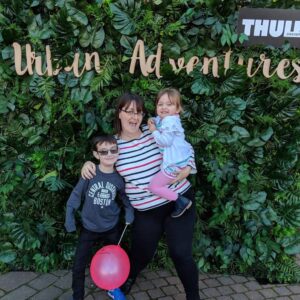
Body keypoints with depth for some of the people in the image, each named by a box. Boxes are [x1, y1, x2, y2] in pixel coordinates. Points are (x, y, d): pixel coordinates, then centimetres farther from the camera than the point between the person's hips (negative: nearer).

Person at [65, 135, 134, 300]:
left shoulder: (119, 178, -13)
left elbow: (125, 197, 5)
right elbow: (76, 196, -10)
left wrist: (129, 214, -6)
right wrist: (69, 220, -7)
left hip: (111, 227, 2)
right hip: (89, 228, -2)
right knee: (79, 266, 2)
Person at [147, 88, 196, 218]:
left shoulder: (169, 121, -21)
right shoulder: (164, 119, 10)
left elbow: (165, 141, -29)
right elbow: (157, 120, 30)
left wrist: (154, 131, -15)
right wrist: (152, 121, 7)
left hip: (175, 163, -11)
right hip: (182, 158, 11)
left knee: (153, 186, -5)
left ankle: (181, 201, -4)